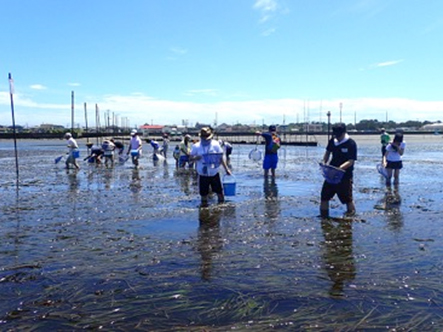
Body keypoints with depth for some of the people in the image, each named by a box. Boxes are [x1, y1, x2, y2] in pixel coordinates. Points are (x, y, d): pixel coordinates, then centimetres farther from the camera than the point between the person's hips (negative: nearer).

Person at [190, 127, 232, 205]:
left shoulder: (216, 144, -4)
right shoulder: (196, 146, -5)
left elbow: (221, 157, 3)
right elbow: (190, 158, 0)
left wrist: (226, 169, 0)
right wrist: (195, 158, -23)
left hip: (214, 173, 0)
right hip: (203, 175, 0)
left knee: (220, 192, 7)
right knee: (203, 194, 8)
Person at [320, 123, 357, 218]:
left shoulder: (351, 144, -14)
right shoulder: (332, 141, 3)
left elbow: (351, 161, -18)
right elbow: (327, 152, 18)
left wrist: (340, 168, -31)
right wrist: (324, 163, 1)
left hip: (345, 175, -6)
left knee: (347, 198, 3)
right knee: (324, 196, 7)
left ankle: (351, 214, 21)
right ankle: (323, 217, 20)